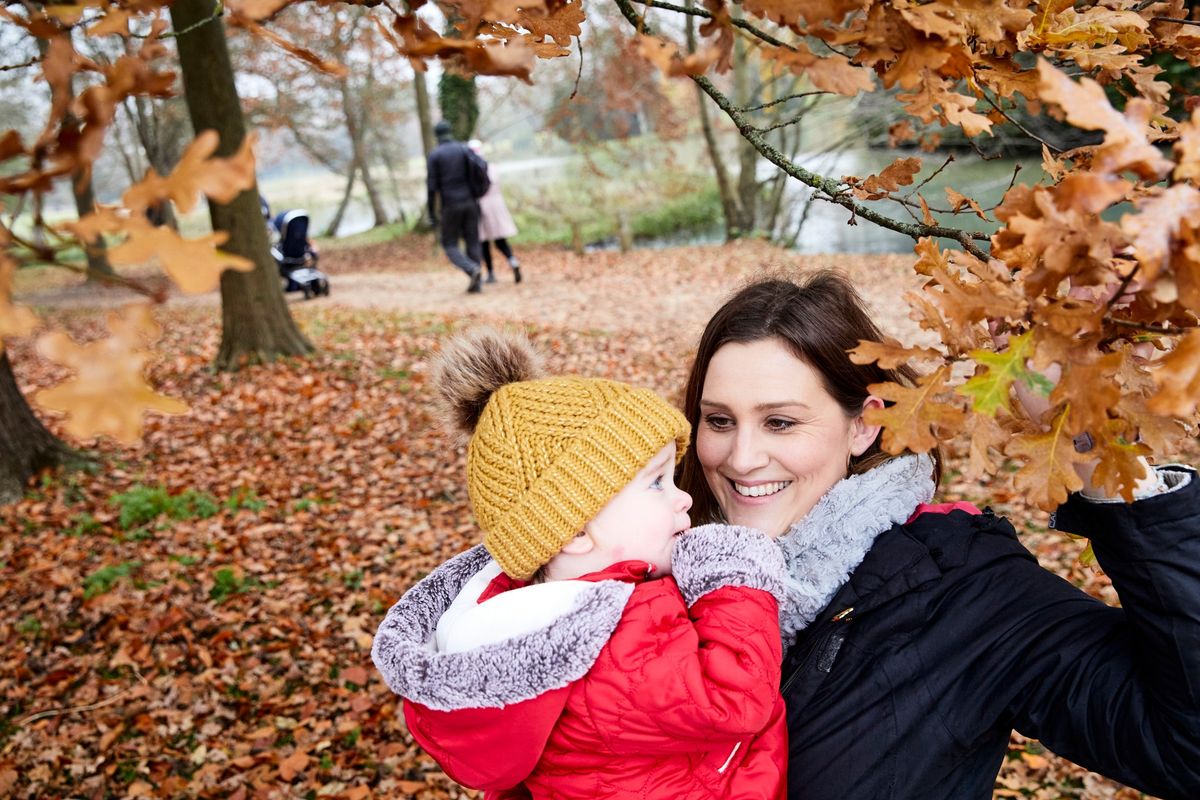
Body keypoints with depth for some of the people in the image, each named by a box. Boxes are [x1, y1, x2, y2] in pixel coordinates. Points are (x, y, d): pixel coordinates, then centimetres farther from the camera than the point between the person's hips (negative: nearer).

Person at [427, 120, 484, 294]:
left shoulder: (434, 155, -4)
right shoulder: (465, 149, 6)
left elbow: (431, 187, -9)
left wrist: (432, 215, -4)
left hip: (450, 206, -3)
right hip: (470, 203, 3)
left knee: (450, 246, 7)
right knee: (472, 243, 11)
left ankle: (472, 270, -18)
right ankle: (476, 283, 5)